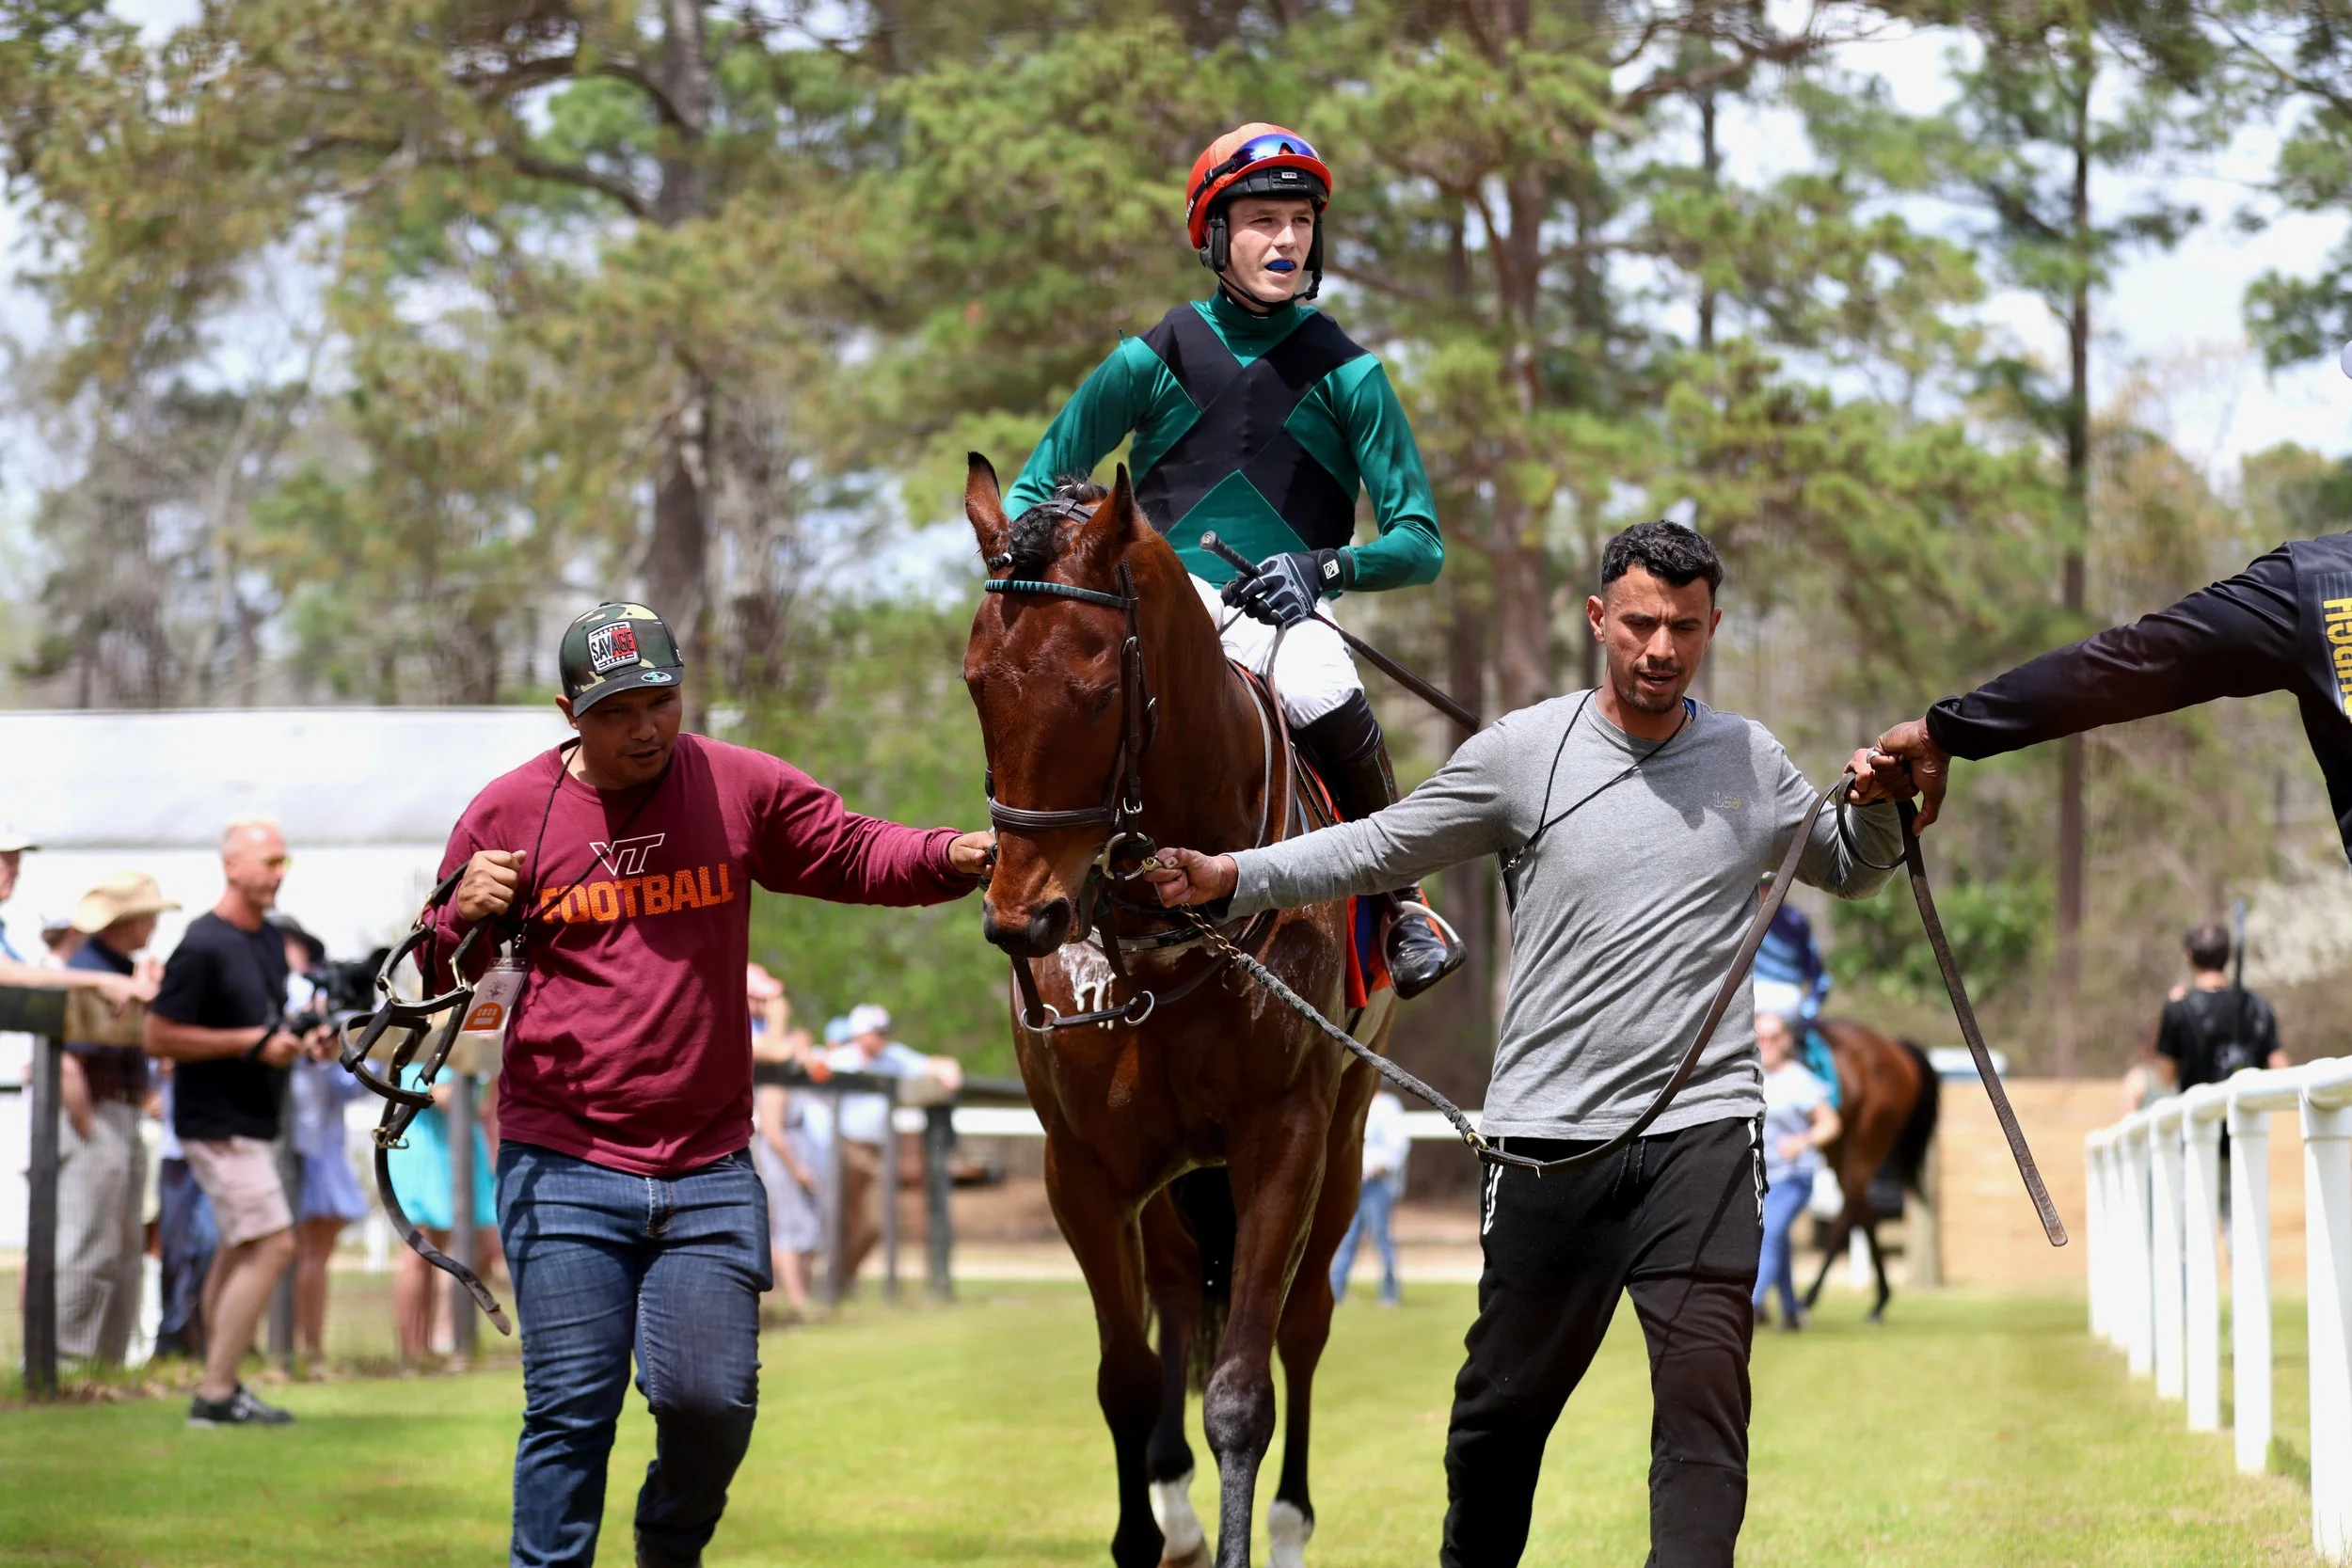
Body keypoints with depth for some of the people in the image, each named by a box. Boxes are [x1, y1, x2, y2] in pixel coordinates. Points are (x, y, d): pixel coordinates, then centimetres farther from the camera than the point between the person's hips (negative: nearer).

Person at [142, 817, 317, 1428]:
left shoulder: (269, 939, 11)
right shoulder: (203, 947, -16)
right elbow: (158, 1037, -18)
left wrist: (300, 1039, 3)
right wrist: (253, 1043, -21)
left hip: (253, 1121, 10)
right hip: (218, 1122, -10)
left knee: (240, 1250, 14)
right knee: (272, 1244, -14)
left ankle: (220, 1387, 22)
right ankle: (216, 1394, -12)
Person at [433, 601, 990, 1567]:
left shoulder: (740, 788, 3)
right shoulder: (510, 812, 2)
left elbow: (854, 854, 8)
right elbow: (439, 976, 12)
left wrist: (951, 856, -11)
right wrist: (465, 915, -11)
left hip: (707, 1169, 1)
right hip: (562, 1167, -1)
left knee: (712, 1397, 0)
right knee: (570, 1406, -2)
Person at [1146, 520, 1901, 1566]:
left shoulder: (1752, 763, 7)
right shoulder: (1522, 753, 0)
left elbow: (1845, 872, 23)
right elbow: (1378, 849, 4)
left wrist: (1881, 808, 2)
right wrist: (1229, 878, -7)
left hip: (1703, 1127, 0)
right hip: (1550, 1128, 0)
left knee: (1706, 1385, -12)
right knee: (1508, 1396, 11)